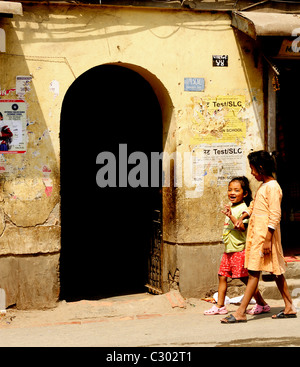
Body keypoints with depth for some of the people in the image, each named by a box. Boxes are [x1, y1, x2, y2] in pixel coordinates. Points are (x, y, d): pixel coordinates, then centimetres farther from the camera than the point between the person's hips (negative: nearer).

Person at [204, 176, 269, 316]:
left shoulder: (243, 208, -12)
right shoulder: (231, 207, 16)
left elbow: (243, 227, -26)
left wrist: (231, 216, -33)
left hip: (239, 249, -9)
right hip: (229, 249, 9)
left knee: (244, 278, -5)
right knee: (222, 276, 7)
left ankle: (262, 304, 6)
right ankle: (219, 306, 14)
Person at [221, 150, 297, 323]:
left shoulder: (273, 187, -14)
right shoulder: (263, 186, 15)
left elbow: (275, 216, -19)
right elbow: (254, 206, 30)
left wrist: (267, 240, -22)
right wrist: (242, 217, 14)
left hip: (265, 234, -10)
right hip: (256, 233, 10)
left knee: (254, 272, -9)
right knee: (276, 271, 12)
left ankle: (240, 313, -8)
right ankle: (289, 308, 18)